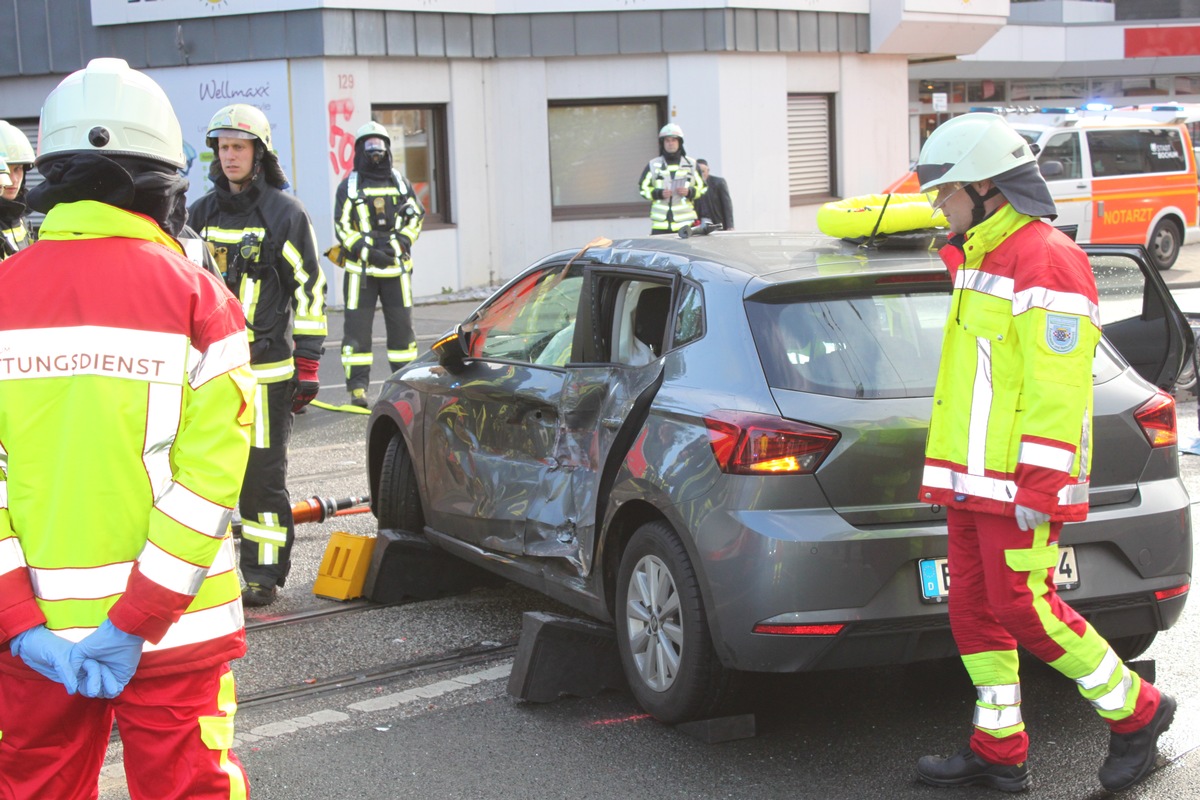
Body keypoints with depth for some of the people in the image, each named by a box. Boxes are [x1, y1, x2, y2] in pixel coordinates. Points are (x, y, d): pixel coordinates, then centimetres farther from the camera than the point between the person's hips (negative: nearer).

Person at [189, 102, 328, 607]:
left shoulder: (284, 212, -1)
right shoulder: (201, 214, 14)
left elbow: (310, 288, -2)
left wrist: (307, 366, -7)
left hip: (265, 368, -5)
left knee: (262, 475, -3)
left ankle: (264, 574, 5)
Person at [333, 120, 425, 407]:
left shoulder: (400, 183, 12)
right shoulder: (349, 186, 4)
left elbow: (416, 216, 14)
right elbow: (342, 227, -1)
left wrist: (399, 244, -3)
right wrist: (368, 251, -13)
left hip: (397, 267, 2)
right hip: (360, 268, -2)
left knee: (401, 326, 5)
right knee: (357, 327, -4)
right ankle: (357, 388, -1)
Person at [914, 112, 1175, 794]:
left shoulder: (1044, 261, -16)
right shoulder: (979, 257, 16)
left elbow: (1057, 386, -21)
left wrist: (1039, 485, -23)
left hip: (1020, 482, -10)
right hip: (973, 477, 10)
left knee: (1024, 608, -6)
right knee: (975, 609, 9)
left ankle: (1137, 712, 11)